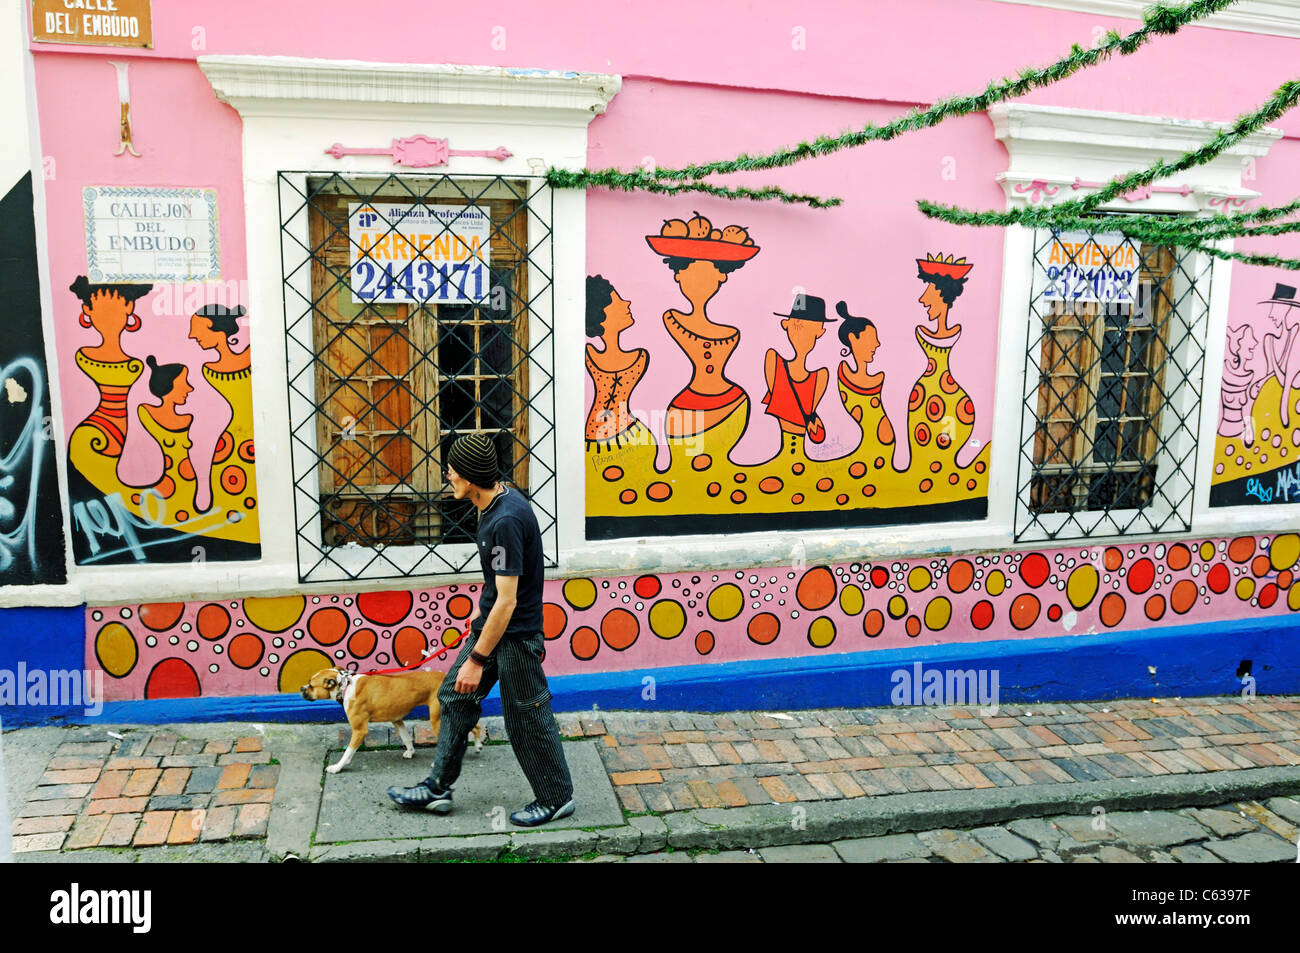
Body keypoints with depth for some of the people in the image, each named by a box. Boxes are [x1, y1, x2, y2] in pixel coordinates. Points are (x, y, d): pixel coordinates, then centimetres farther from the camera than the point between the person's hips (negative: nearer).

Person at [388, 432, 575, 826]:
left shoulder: (506, 521, -29)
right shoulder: (500, 499, 2)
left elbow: (507, 601, -28)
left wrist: (477, 660, -23)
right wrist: (480, 617, 26)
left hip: (515, 634, -10)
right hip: (491, 623, 10)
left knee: (527, 718, 5)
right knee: (455, 696, 17)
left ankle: (557, 797, 25)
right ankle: (438, 787, 30)